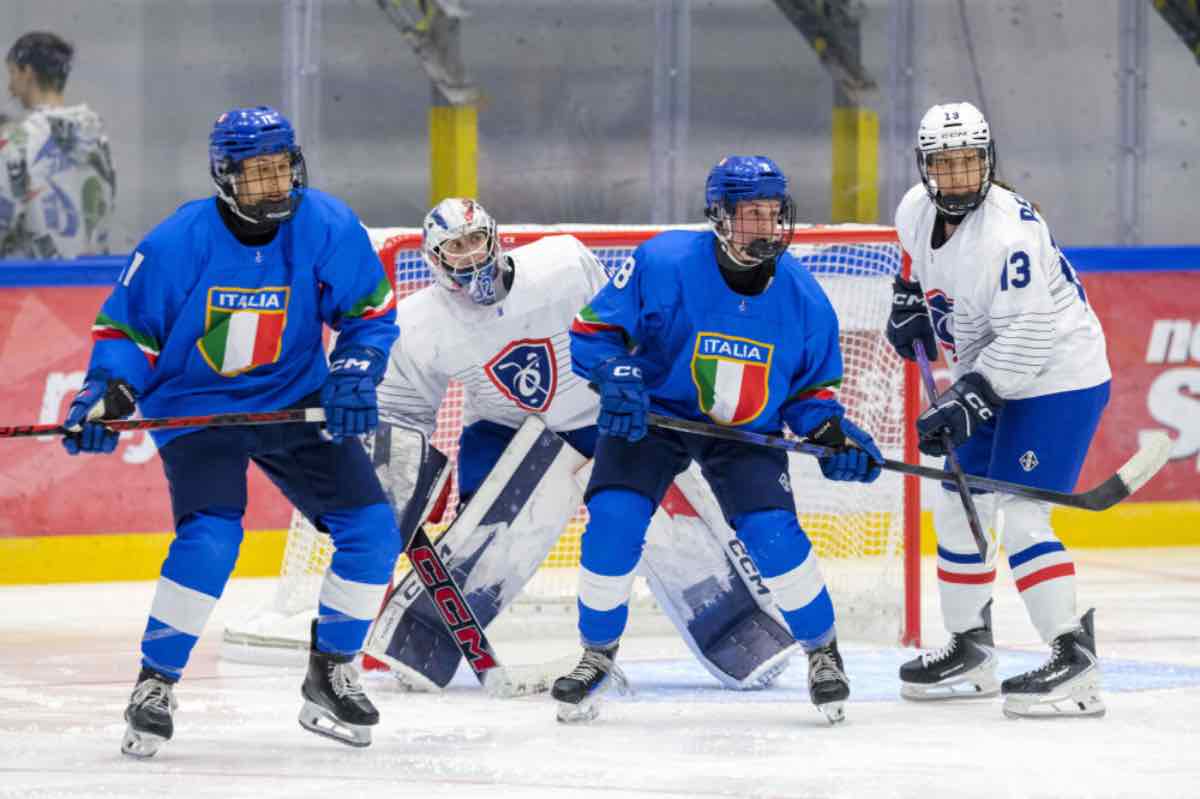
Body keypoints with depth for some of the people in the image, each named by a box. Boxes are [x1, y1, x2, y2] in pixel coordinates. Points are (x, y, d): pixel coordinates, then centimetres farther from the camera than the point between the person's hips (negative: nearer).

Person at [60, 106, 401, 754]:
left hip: (294, 401, 4)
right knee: (211, 540, -25)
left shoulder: (327, 228, -13)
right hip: (195, 406, -4)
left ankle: (330, 677, 15)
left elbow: (370, 311, 1)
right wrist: (106, 396, -22)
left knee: (371, 530, -4)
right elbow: (126, 329, -7)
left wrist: (354, 372, -15)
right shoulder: (177, 244, -19)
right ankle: (153, 686, -9)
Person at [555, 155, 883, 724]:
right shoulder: (663, 265, -22)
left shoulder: (802, 298, -12)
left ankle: (823, 652, 8)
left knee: (773, 534, -17)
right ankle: (597, 657, 6)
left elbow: (810, 388, 2)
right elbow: (592, 330, -13)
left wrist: (832, 435, -15)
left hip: (747, 431, 1)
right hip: (651, 414, -1)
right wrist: (615, 377, -31)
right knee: (613, 521, -17)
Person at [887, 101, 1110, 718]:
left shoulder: (1009, 232, -28)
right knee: (956, 511, 13)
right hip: (987, 377, 9)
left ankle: (1075, 662, -20)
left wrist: (968, 401, -34)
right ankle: (969, 651, 27)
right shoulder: (915, 212, -2)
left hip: (1058, 378, -9)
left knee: (1019, 519, -19)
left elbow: (1025, 337, -31)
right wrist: (910, 300, 11)